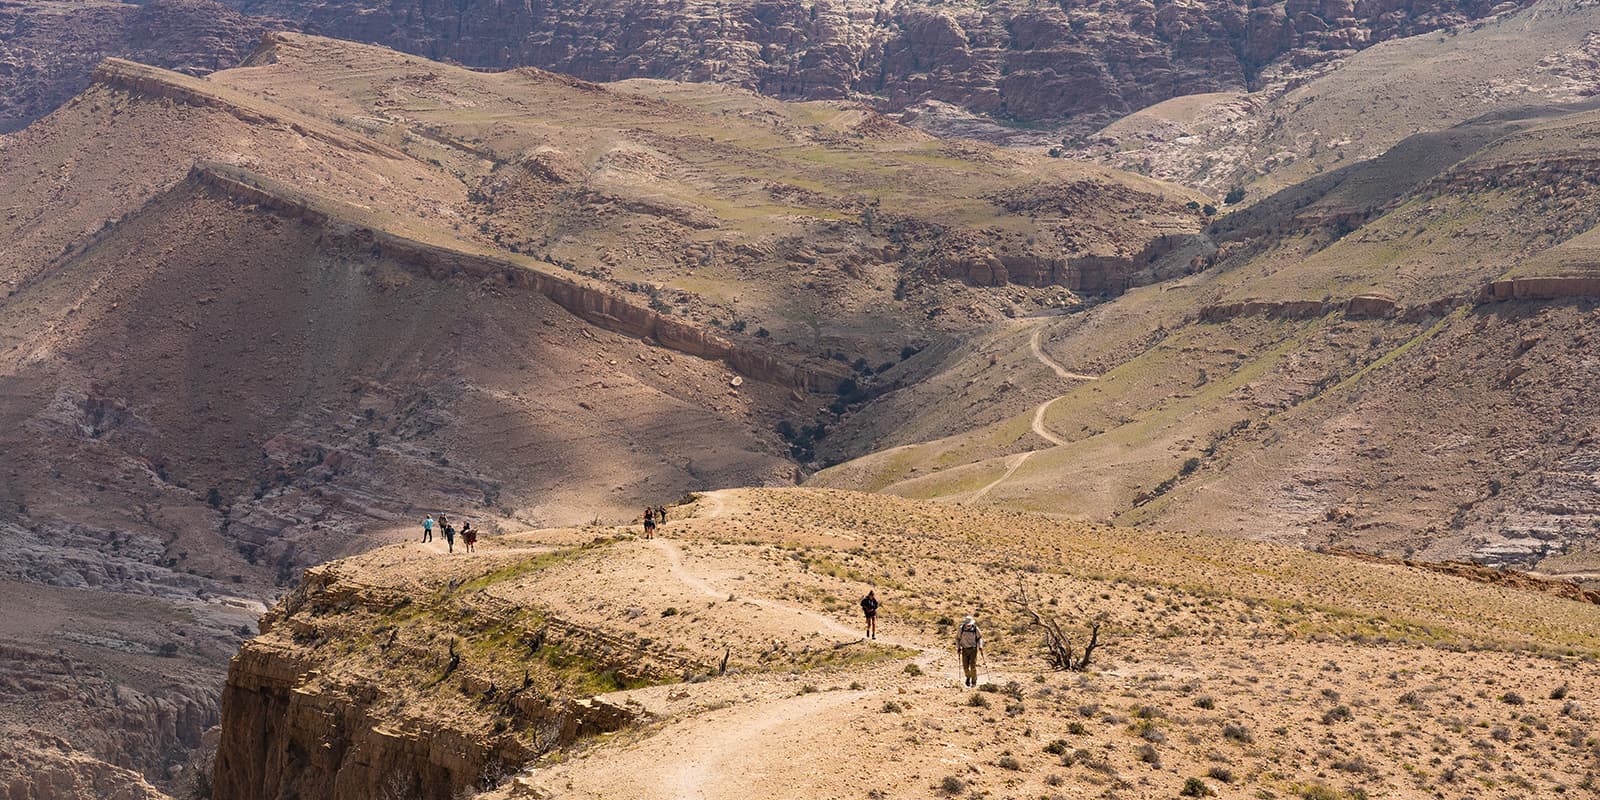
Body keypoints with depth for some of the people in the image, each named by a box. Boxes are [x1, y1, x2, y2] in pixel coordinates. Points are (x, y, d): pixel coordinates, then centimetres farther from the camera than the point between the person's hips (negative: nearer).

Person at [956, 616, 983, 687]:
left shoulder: (975, 629, -7)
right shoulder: (961, 629, -5)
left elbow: (980, 637, 6)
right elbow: (957, 638, 8)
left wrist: (980, 646, -6)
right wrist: (958, 647, -1)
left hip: (973, 649, -2)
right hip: (965, 649, 2)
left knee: (973, 665, -9)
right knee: (965, 666, 0)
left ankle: (974, 681, 5)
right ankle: (968, 676, 31)